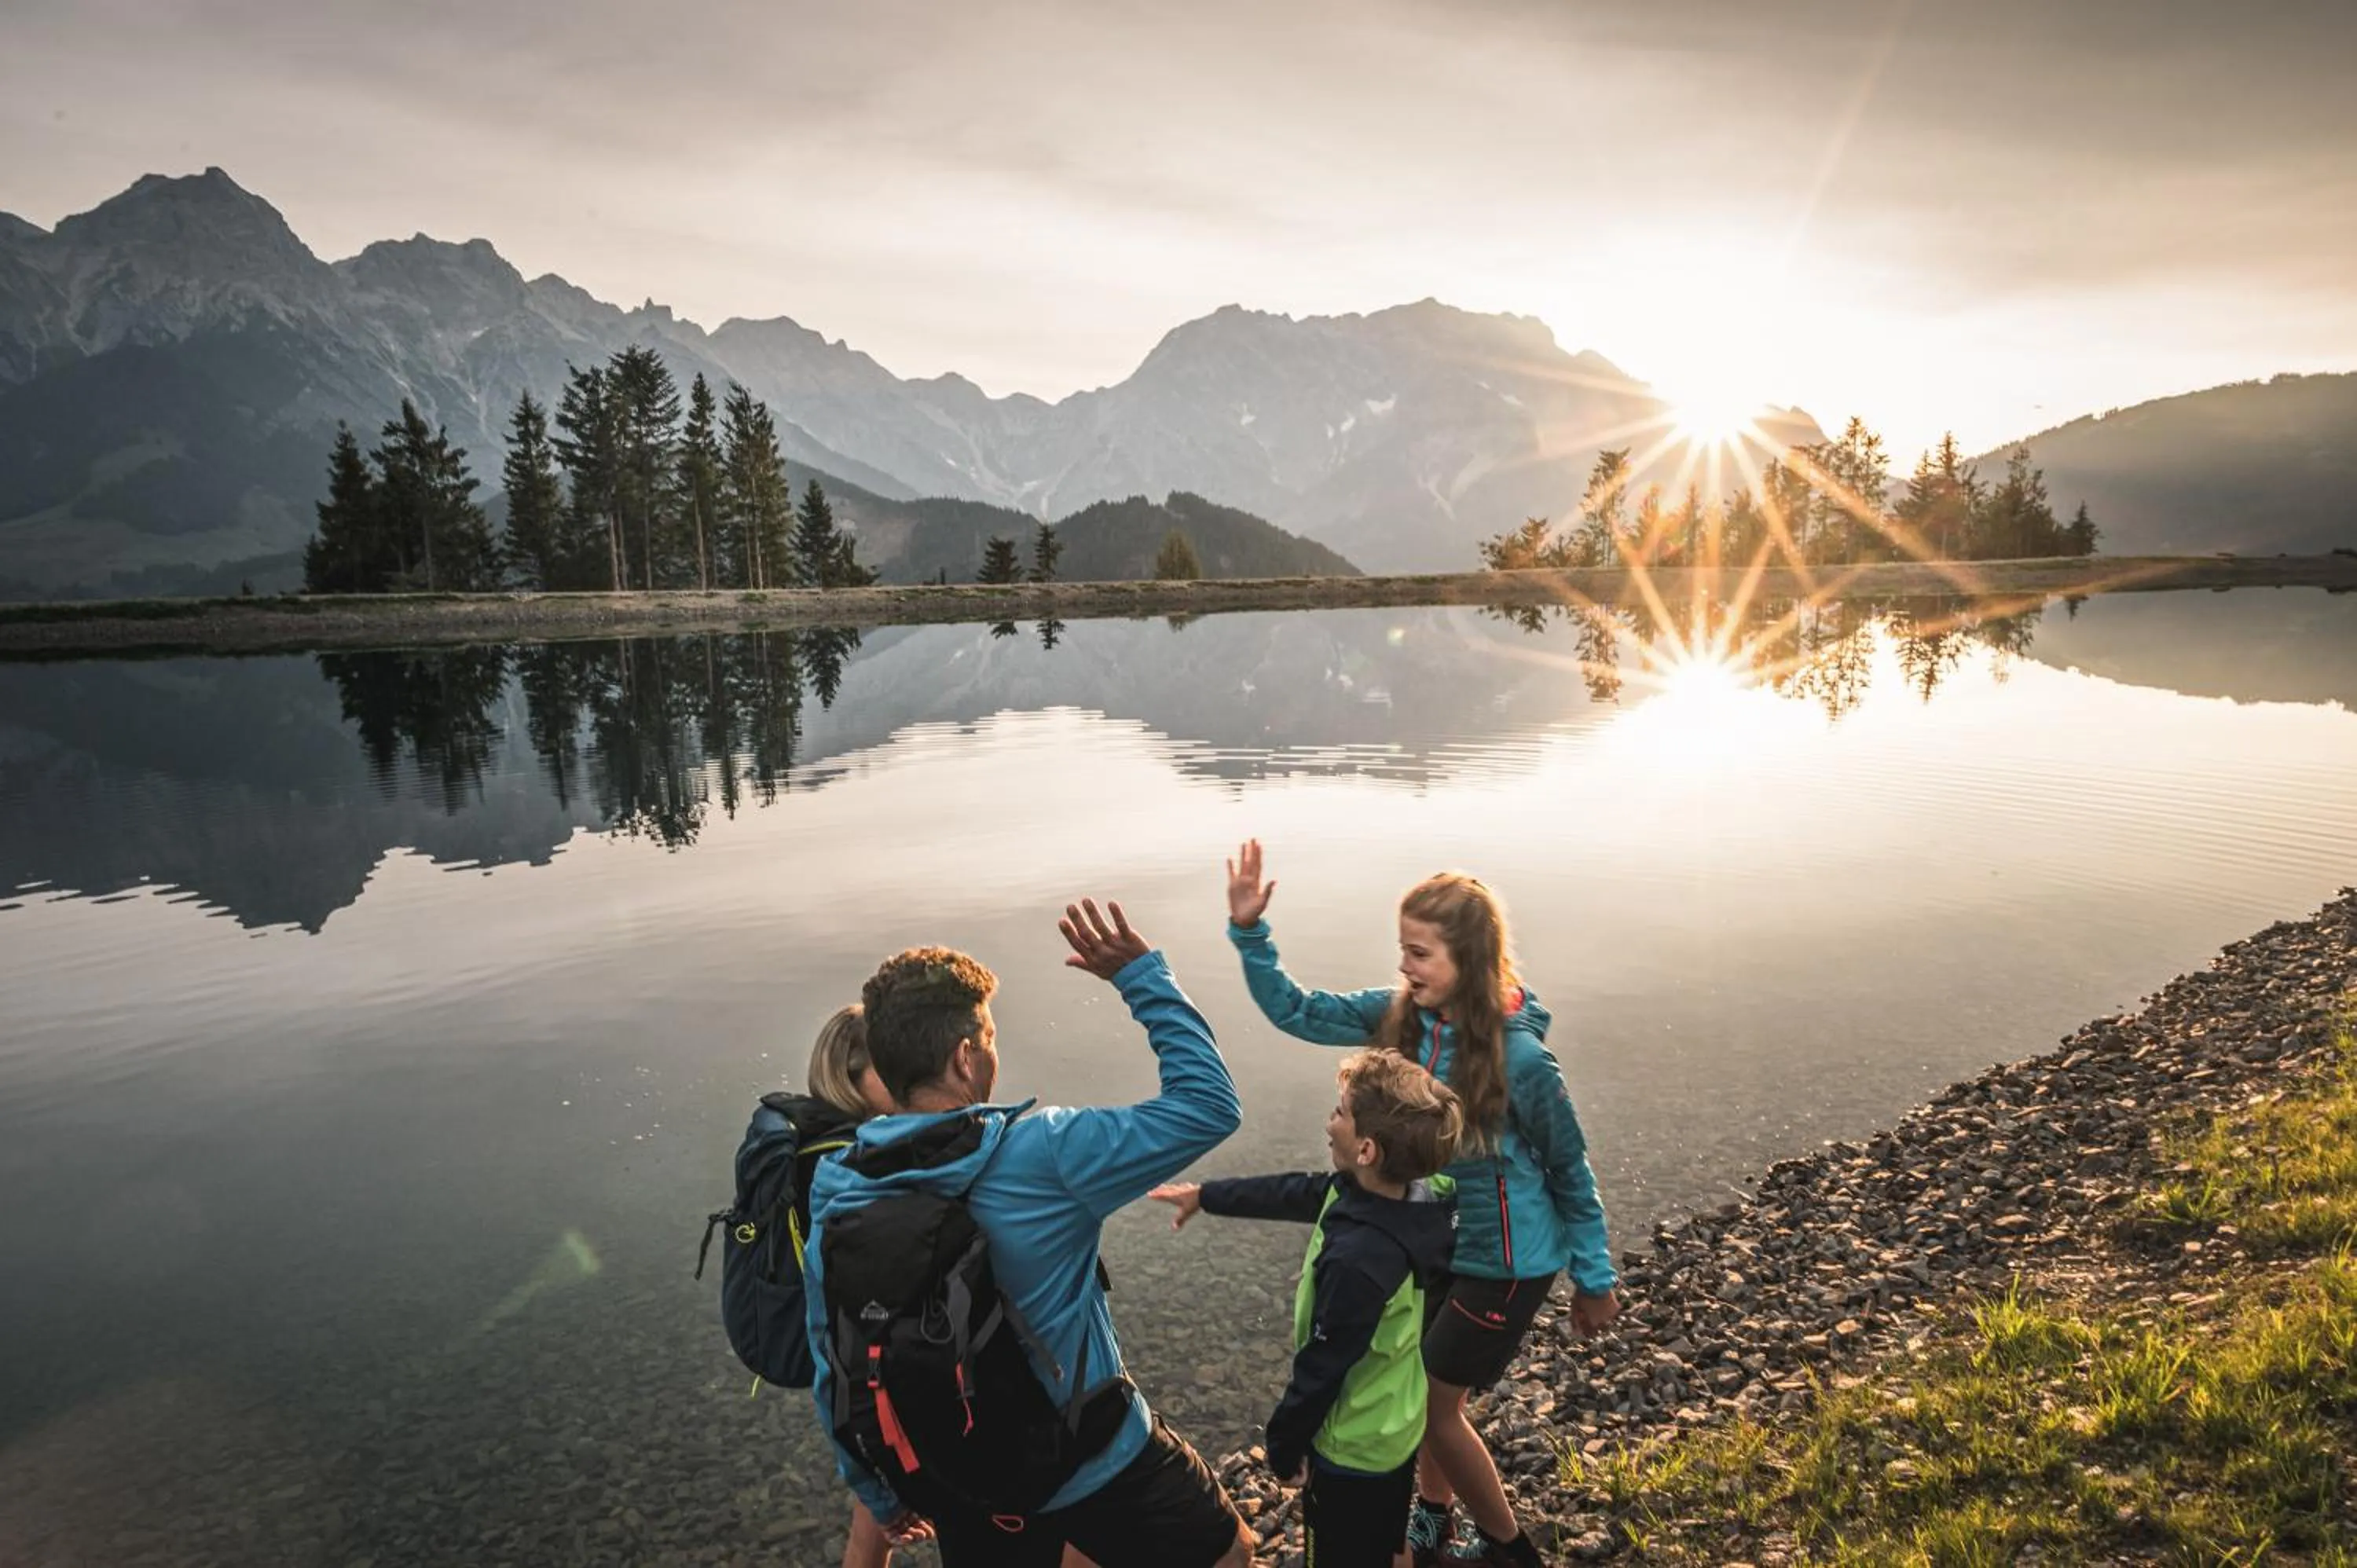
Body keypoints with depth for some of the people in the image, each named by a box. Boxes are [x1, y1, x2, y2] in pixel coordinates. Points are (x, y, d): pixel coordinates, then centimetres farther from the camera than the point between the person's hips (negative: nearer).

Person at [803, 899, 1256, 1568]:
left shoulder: (832, 1198, -12)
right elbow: (1208, 1106, -19)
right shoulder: (1043, 1154, -27)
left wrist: (879, 1495, 14)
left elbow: (835, 1376, -2)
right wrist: (1143, 976, -15)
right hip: (1096, 1462, -4)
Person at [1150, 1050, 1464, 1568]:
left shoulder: (1358, 1259, -39)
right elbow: (1291, 1193, 3)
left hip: (1353, 1448, -7)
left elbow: (1322, 1366, -26)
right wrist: (1205, 1195, 13)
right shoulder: (1390, 1193, -13)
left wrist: (1284, 1443, -9)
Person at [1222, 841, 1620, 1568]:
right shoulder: (1399, 1014, -13)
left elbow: (1570, 1174, -15)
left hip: (1503, 1263, -6)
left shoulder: (1519, 1057, -28)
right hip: (1432, 1242, 6)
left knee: (1431, 1403, 5)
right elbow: (1298, 1012, -8)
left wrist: (1594, 1280, -5)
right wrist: (1250, 932, -23)